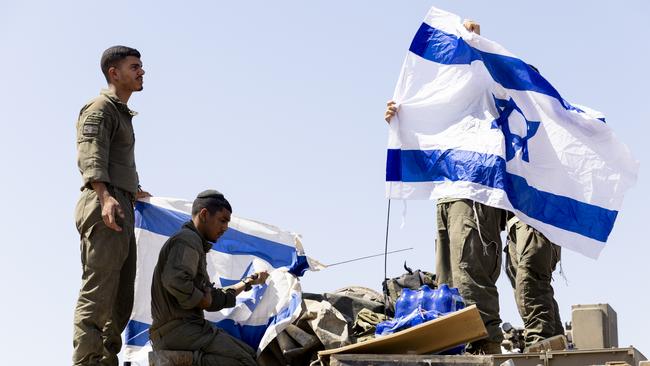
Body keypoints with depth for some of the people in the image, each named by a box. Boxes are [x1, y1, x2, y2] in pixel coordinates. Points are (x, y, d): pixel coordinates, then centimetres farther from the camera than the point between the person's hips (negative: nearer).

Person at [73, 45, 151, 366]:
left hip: (121, 210, 10)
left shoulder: (122, 113, 27)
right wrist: (105, 196, -34)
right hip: (106, 209, -10)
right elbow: (90, 155, -19)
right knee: (98, 294, -15)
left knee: (121, 300, 8)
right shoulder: (100, 108, -3)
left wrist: (131, 191, 47)